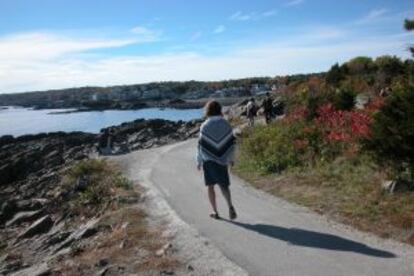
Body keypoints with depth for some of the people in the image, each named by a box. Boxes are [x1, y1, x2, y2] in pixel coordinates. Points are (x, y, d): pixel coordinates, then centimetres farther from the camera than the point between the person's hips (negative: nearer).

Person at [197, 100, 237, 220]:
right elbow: (232, 142, 4)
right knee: (224, 185, 11)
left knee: (210, 186, 11)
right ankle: (230, 206, -12)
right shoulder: (226, 125, 1)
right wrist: (231, 158, 15)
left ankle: (215, 212, 13)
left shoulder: (205, 126, -8)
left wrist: (199, 161, 2)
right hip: (222, 159, 2)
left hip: (208, 160, -2)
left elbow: (201, 145, -8)